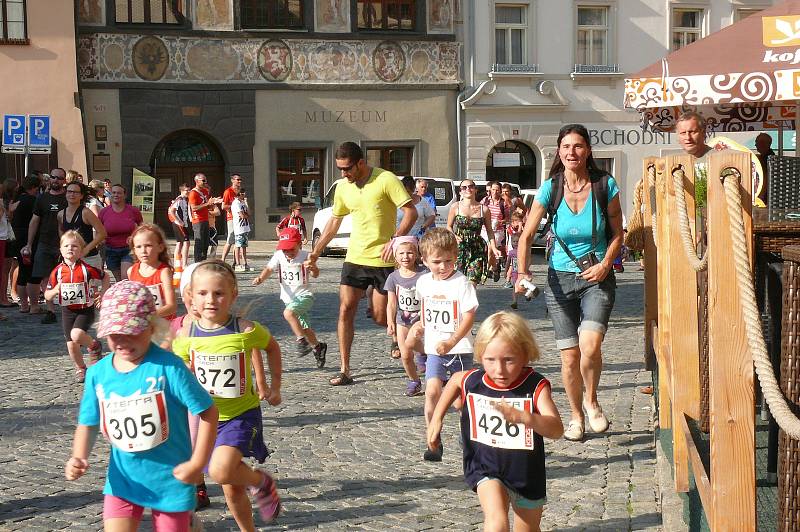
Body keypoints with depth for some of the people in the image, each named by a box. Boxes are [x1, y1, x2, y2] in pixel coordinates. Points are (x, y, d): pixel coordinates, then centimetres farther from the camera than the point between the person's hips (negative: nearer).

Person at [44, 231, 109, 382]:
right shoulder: (58, 271, -3)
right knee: (71, 344, 4)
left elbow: (105, 277, 6)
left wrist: (103, 293, -4)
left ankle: (94, 346, 6)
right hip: (68, 311, 4)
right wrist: (55, 291, -18)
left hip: (86, 309, -4)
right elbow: (47, 296, 3)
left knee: (76, 335, -26)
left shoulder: (87, 269, -11)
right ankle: (80, 369, 29)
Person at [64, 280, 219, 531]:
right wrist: (79, 458, -11)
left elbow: (208, 411, -16)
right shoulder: (98, 374, -4)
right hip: (123, 480, 3)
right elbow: (88, 424, 7)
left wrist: (197, 464, -16)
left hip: (170, 479, -3)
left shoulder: (167, 366, -19)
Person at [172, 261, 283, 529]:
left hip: (242, 414, -3)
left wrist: (275, 388, 8)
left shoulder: (246, 330, -15)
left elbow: (272, 346, 6)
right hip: (208, 417, 3)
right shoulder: (186, 334, -10)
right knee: (232, 490, 13)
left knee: (221, 471, -27)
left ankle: (262, 482, 4)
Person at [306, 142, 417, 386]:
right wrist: (316, 253, 18)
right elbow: (334, 222, 19)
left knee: (380, 317, 0)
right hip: (354, 258, 5)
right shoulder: (342, 187, 7)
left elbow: (411, 212, -13)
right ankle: (345, 371, 0)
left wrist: (395, 240, -25)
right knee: (345, 310, -5)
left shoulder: (386, 180, -11)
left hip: (382, 259, -5)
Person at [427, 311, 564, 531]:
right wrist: (436, 418, 10)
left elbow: (556, 429, -35)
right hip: (486, 469, 0)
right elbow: (455, 380, 14)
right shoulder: (472, 381, -13)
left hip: (527, 474, 0)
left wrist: (523, 417, -53)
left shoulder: (536, 386, -22)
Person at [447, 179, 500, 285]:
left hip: (477, 249, 0)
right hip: (458, 248, 0)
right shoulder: (455, 207, 2)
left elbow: (489, 231, 11)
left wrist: (493, 247, 0)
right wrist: (454, 236, -9)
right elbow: (449, 226, 12)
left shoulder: (484, 209, 2)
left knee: (472, 283, -8)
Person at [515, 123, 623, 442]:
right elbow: (526, 236, -3)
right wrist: (522, 272, -18)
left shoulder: (604, 185, -6)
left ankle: (591, 400, 7)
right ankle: (576, 416, 27)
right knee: (570, 358, 4)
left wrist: (605, 264, -13)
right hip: (560, 279, 2)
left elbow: (617, 233, 3)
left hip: (597, 277, -1)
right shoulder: (550, 188, -5)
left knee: (590, 346, -22)